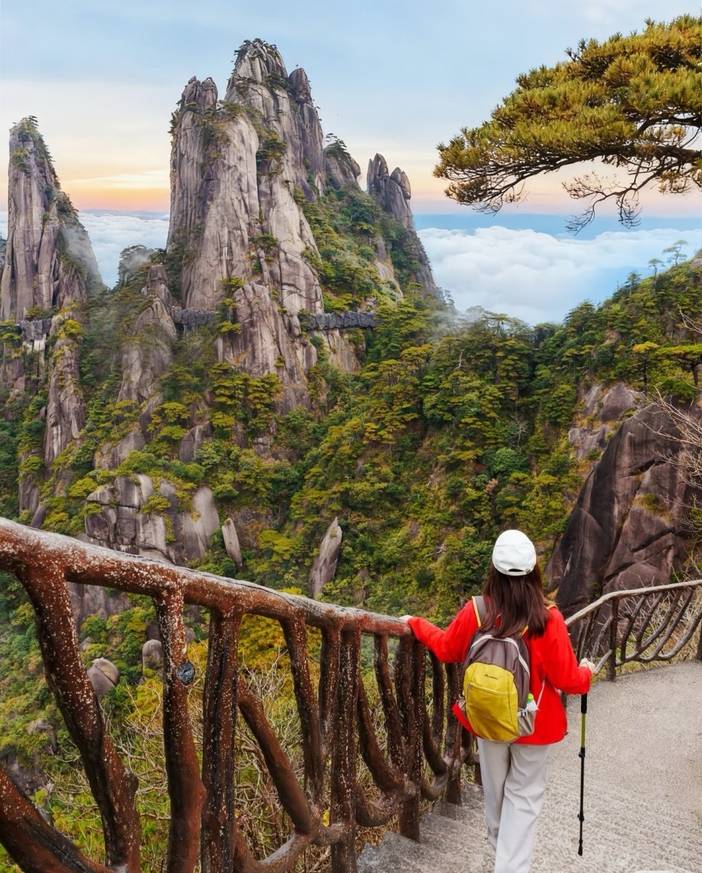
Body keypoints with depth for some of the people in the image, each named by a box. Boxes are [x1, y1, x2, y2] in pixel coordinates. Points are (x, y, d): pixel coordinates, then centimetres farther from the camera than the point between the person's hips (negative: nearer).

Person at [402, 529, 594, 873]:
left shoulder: (475, 612, -18)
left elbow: (446, 648, 0)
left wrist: (415, 623, 18)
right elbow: (566, 679, -15)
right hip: (532, 723, -3)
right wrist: (586, 672, 8)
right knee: (524, 796, 15)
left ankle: (500, 845, 50)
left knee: (495, 788, 25)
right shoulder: (548, 620, -25)